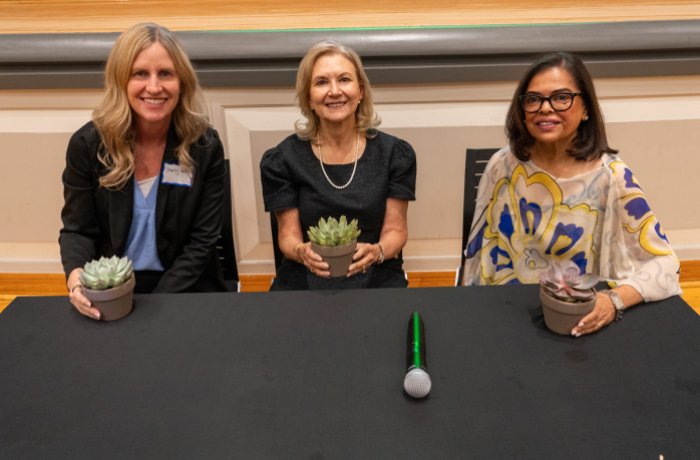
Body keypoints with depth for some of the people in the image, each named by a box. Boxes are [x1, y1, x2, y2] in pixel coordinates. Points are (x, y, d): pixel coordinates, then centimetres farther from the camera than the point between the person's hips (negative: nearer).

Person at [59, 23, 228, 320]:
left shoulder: (205, 146, -7)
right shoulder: (87, 143, -4)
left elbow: (201, 240, -7)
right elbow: (78, 229, 0)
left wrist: (156, 306, -15)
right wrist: (76, 275, -21)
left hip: (183, 289, 0)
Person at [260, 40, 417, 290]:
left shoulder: (395, 153, 0)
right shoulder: (282, 160, -2)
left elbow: (396, 229, 1)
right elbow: (288, 234, 2)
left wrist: (376, 252, -20)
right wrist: (301, 252, -21)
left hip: (375, 279, 0)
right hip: (304, 282, 0)